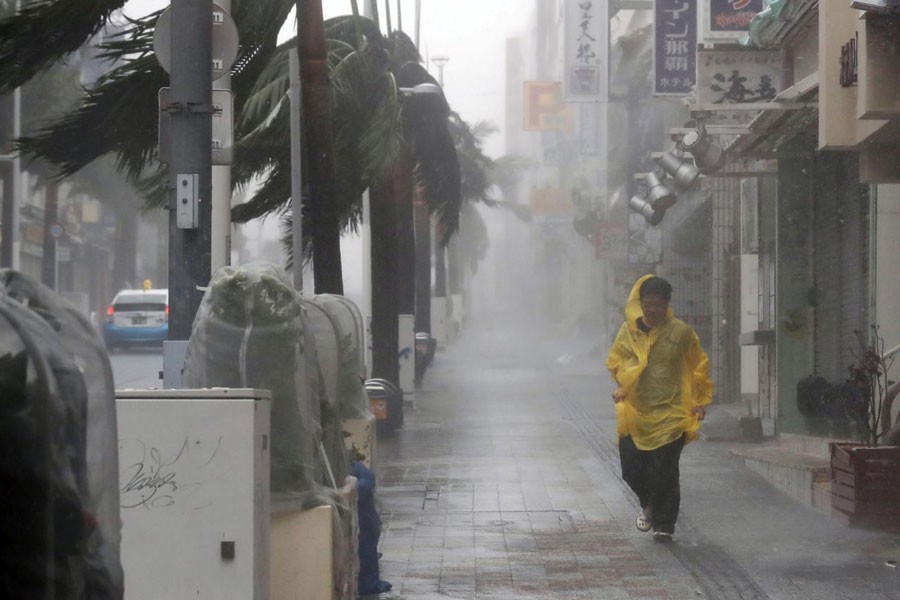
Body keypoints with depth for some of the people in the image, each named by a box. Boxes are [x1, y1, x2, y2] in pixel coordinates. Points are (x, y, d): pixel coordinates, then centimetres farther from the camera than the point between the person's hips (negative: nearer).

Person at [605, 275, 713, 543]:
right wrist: (622, 385, -1)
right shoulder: (628, 331, 3)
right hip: (634, 413, 3)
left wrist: (700, 401, 1)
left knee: (665, 473, -5)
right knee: (632, 470, 3)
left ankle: (663, 523, 10)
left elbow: (699, 367, 7)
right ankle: (649, 506, 32)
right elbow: (615, 361, 16)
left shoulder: (681, 332, -3)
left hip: (670, 414, -3)